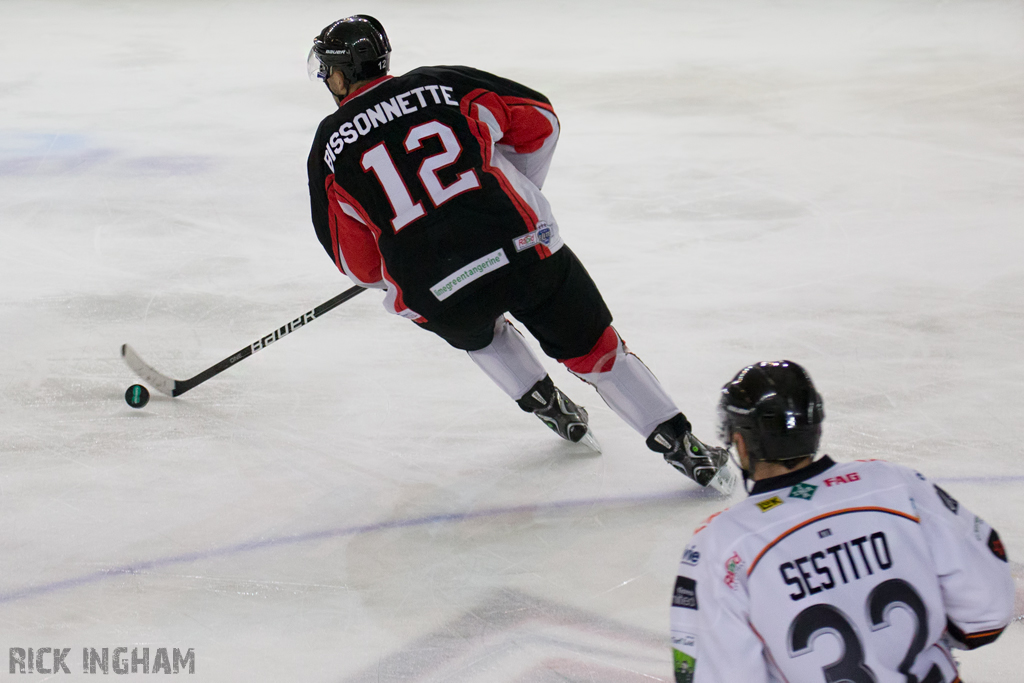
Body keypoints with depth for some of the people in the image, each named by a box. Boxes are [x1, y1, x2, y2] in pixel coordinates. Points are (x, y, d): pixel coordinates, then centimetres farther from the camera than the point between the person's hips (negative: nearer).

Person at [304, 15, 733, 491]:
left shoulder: (330, 146, 8)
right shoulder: (442, 84, 10)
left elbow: (359, 265, 9)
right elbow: (538, 121, 15)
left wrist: (392, 281, 31)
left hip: (437, 294, 0)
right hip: (525, 251, 0)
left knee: (476, 330, 37)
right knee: (594, 348, 15)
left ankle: (545, 404, 38)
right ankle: (682, 447, 11)